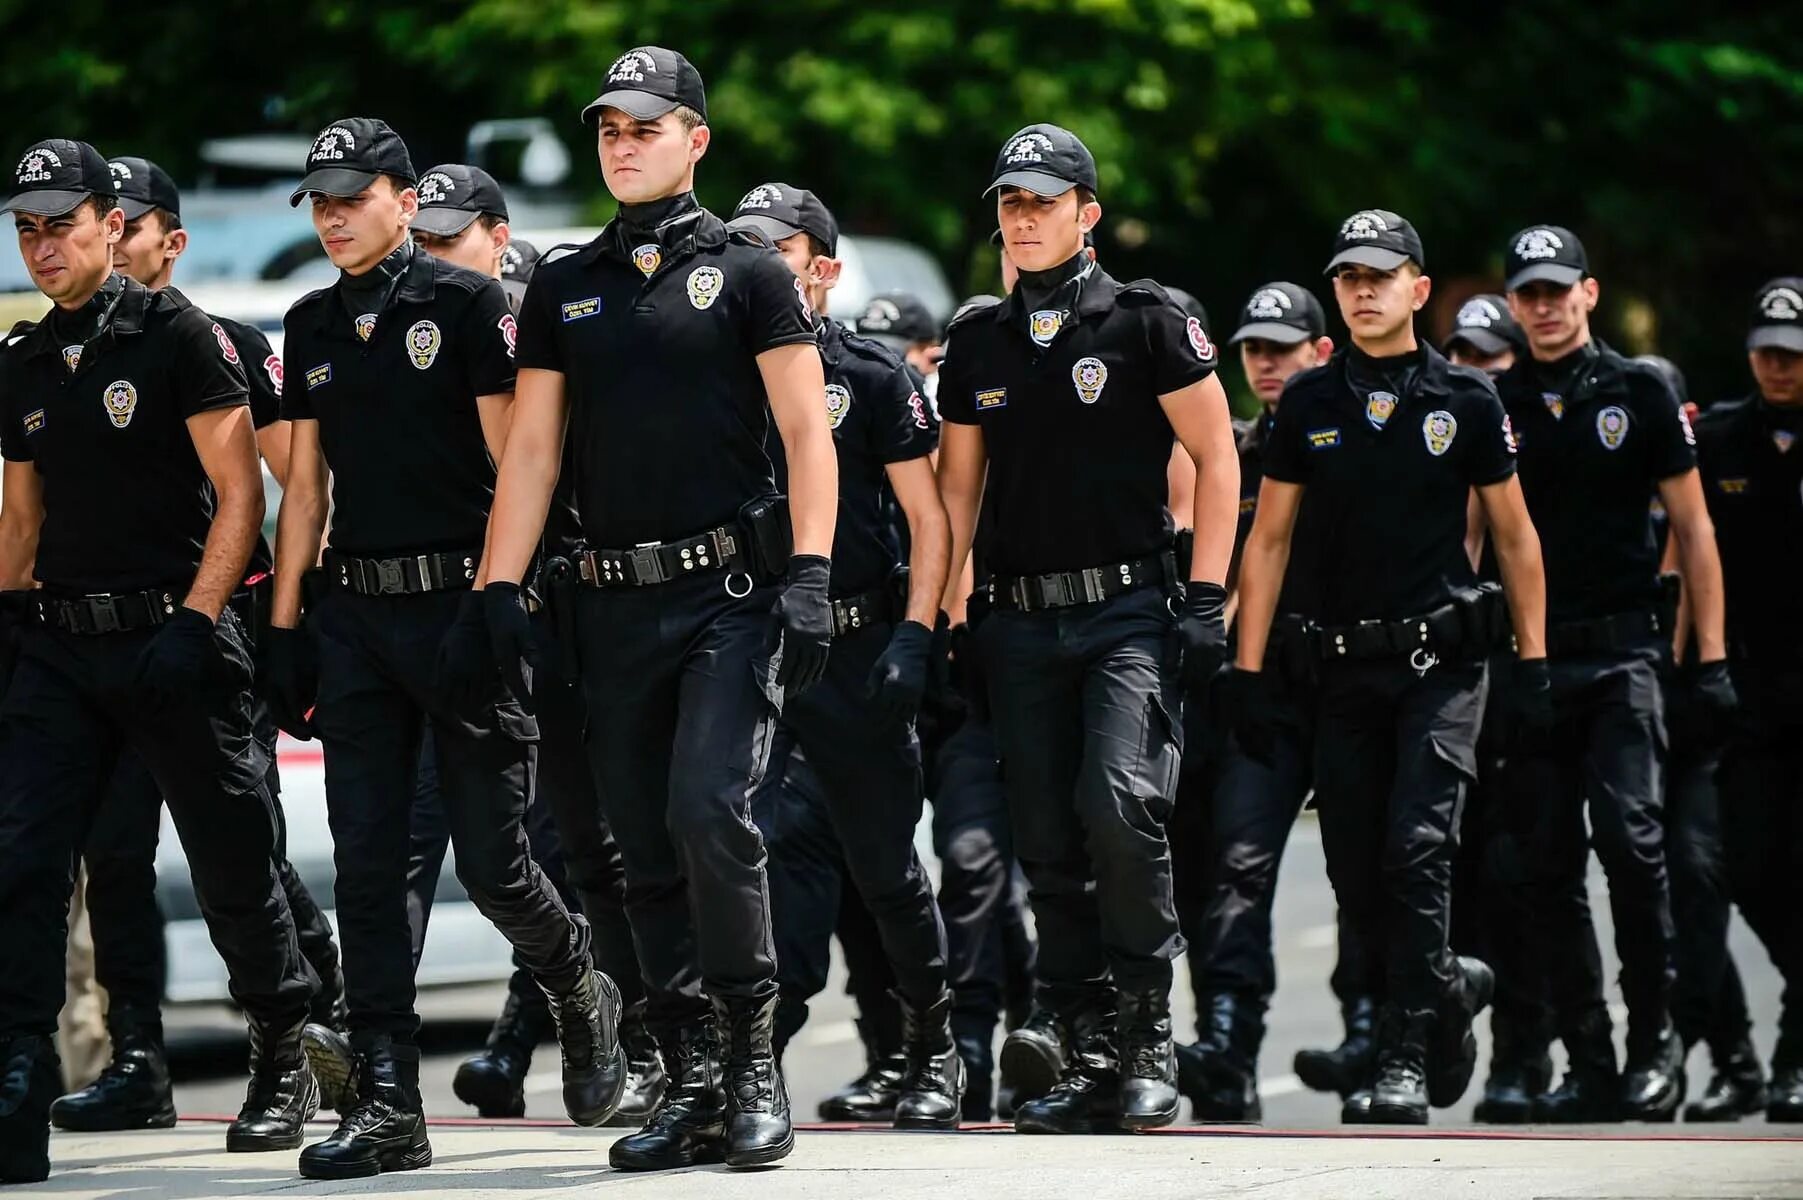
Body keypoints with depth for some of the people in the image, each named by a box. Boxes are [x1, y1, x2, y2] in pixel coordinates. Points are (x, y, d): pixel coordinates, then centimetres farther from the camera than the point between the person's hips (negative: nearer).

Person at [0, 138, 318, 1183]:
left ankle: (286, 1066, 29)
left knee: (232, 868, 7)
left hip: (171, 637, -5)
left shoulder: (178, 335, -5)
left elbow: (240, 492, -7)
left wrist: (195, 622, -14)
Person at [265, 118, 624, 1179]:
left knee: (490, 857, -4)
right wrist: (286, 624, 12)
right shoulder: (313, 326, 14)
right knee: (369, 865, 0)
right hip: (357, 615, 5)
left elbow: (514, 465, -7)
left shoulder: (469, 305, -4)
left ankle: (581, 992, 27)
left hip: (458, 603, -5)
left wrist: (496, 604, -15)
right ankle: (387, 1107, 0)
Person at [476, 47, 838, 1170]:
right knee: (650, 854, 5)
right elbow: (532, 449, 14)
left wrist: (810, 576, -13)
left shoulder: (748, 271, 2)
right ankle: (693, 1088, 10)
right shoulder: (566, 288, 14)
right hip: (618, 604, 5)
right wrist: (502, 590, 4)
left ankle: (755, 1062, -8)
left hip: (732, 593, -5)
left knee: (708, 811, -19)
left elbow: (807, 434, -2)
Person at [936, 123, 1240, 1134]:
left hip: (1132, 610, -5)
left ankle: (1150, 1031, -9)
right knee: (1050, 848, 2)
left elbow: (1217, 459, 0)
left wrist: (1205, 598, -7)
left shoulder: (1147, 322, -1)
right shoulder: (978, 346, 13)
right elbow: (957, 488, 18)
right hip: (1025, 623, 5)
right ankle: (1092, 1057, 8)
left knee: (1120, 804, -22)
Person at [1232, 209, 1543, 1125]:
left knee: (1416, 851, -15)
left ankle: (1405, 1060, -12)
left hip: (1442, 660, -3)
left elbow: (1515, 536, 8)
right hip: (1345, 664, 3)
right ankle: (1450, 987, 30)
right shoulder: (1308, 404, 6)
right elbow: (1268, 540, 9)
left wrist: (1532, 664, 4)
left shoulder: (1466, 402, 2)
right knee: (1355, 877, 3)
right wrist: (1248, 670, 3)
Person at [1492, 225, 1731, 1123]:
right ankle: (1588, 1065, 6)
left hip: (1621, 653, -2)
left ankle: (1655, 1040, -3)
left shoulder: (1640, 395, 5)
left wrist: (1711, 656, 1)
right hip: (1526, 659, 2)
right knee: (1549, 868, 1)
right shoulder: (1491, 407, 10)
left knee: (1630, 842, -15)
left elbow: (1691, 526, 7)